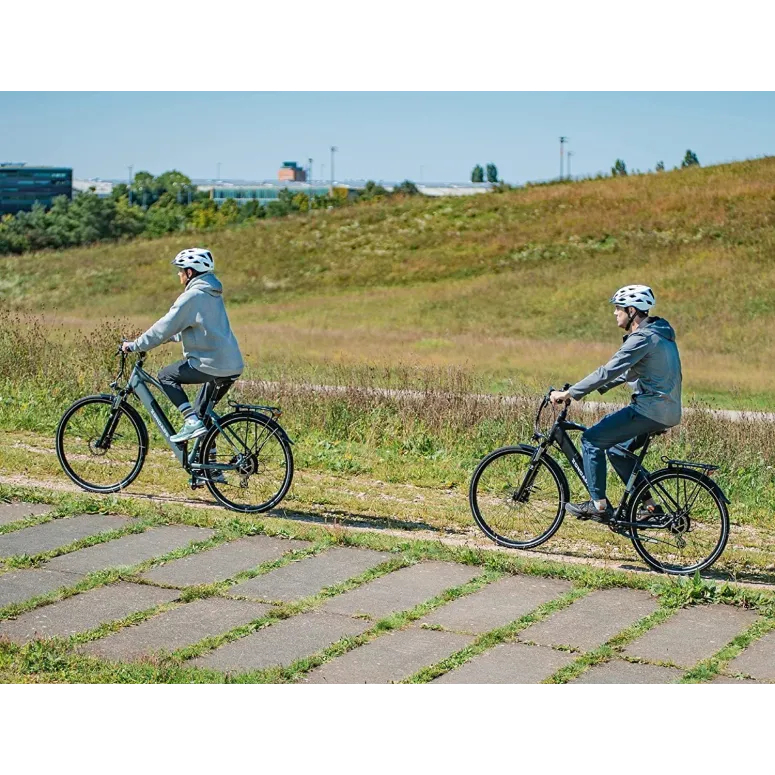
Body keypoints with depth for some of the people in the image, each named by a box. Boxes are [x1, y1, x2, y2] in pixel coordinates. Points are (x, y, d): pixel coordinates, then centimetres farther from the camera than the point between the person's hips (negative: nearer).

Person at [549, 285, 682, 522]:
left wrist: (569, 393, -17)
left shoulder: (643, 338, -17)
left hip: (650, 410, -10)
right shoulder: (656, 333, 16)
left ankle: (599, 505, -2)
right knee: (617, 449, 21)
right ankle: (650, 507, 19)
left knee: (592, 439, -5)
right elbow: (625, 371, 24)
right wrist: (597, 387, 17)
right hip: (665, 411, 10)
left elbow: (609, 371, -21)